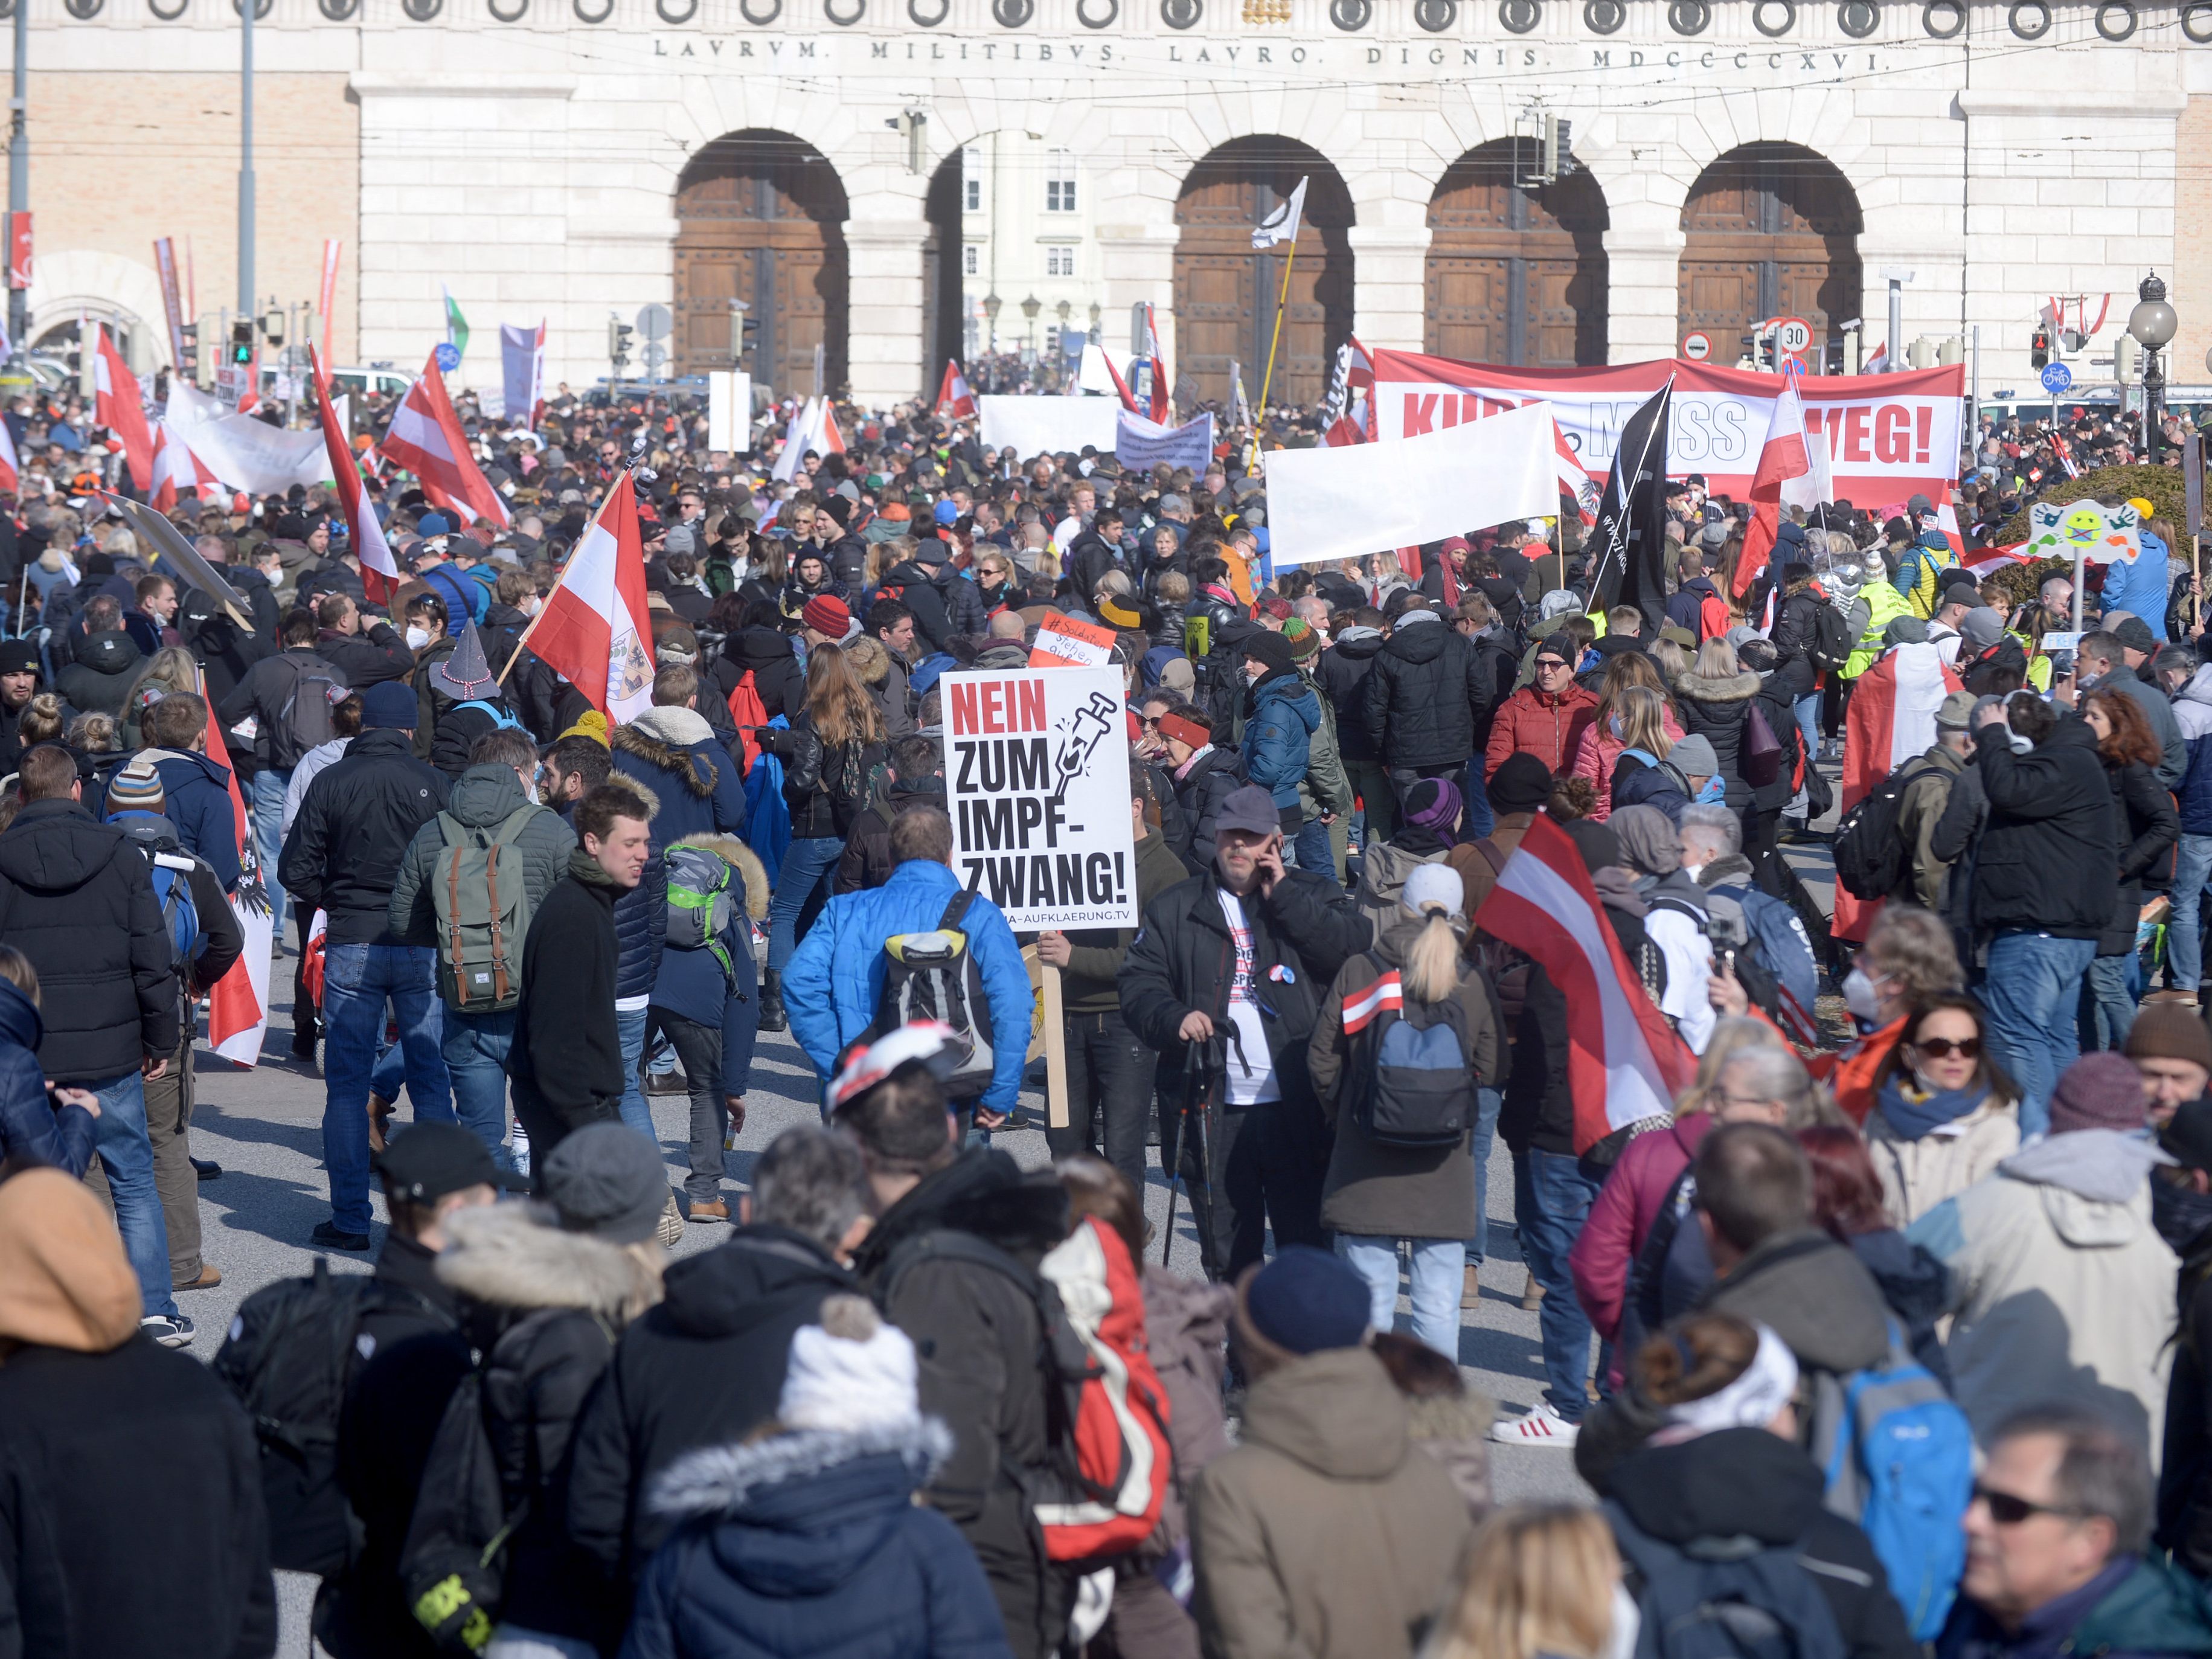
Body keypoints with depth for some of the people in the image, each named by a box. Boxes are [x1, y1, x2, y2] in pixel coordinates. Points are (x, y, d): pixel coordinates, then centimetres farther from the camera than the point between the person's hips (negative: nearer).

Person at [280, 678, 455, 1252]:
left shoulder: (330, 782, -2)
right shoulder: (431, 782, -3)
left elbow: (295, 870, -2)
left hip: (350, 946, 0)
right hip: (422, 947, 0)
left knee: (347, 1088, 5)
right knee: (431, 1081, 8)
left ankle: (350, 1219, 4)